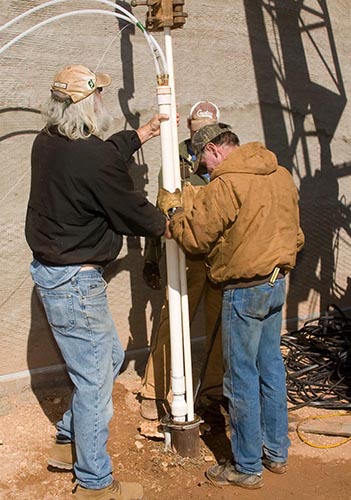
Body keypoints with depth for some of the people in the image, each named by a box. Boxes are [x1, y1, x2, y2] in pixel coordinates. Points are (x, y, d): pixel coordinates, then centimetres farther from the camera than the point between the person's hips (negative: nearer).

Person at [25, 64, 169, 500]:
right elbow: (131, 211, -11)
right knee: (94, 379, 4)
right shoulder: (94, 159, -24)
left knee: (111, 355, 24)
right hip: (75, 282, -10)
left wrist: (143, 133, 30)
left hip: (52, 269, 10)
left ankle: (68, 442, 36)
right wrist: (164, 222, 9)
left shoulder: (46, 142, 4)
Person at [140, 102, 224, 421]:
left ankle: (212, 391, 26)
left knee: (220, 325, 10)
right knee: (172, 324, -1)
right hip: (188, 257, -2)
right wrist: (151, 259, 4)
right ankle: (154, 394, 13)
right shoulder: (177, 162, -2)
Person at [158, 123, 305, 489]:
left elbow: (194, 237, -13)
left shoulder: (225, 185, -18)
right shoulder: (281, 175, 8)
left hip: (245, 290, -9)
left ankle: (247, 468, 15)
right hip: (277, 284, 9)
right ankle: (276, 452, 31)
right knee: (270, 368, 18)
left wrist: (172, 209, 5)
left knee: (242, 378, 3)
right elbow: (294, 234, 16)